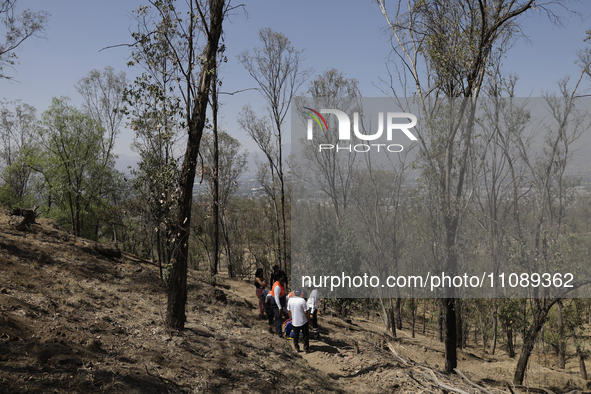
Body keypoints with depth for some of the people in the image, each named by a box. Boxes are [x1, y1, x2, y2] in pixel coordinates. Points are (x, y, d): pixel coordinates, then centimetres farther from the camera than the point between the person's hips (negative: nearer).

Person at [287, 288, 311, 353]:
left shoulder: (290, 300, -4)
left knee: (295, 335, 17)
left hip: (294, 322, 4)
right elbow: (306, 312, -15)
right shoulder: (302, 300, -18)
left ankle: (297, 348, 23)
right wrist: (308, 320, -2)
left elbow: (289, 311, 6)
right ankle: (306, 349, 15)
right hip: (303, 321, -4)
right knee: (305, 335, 10)